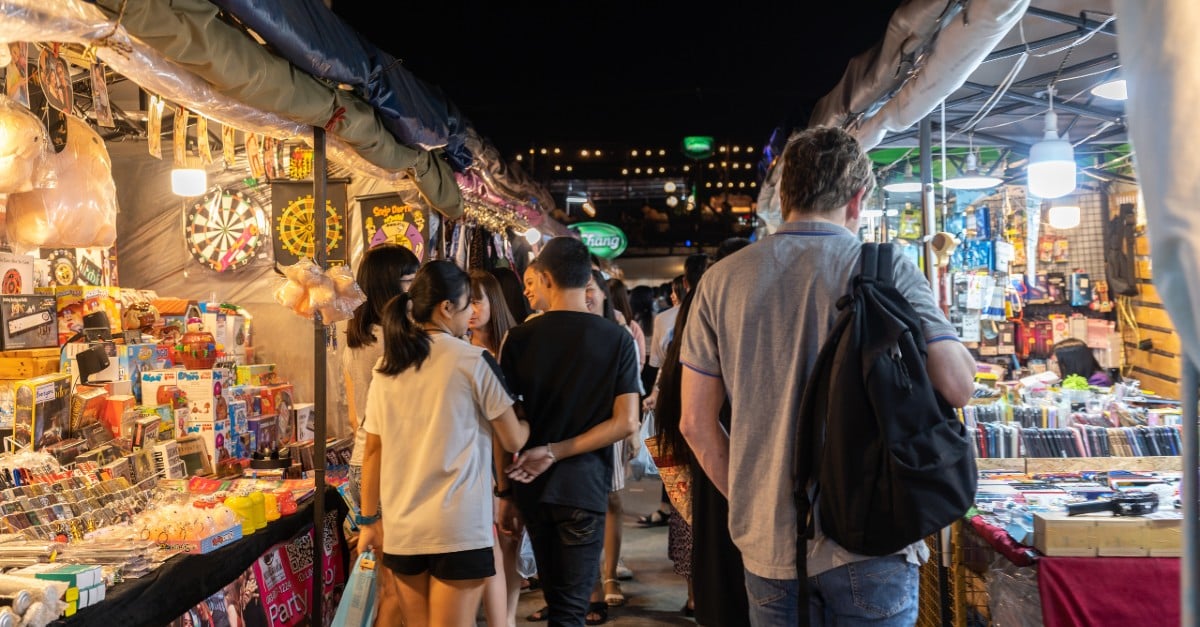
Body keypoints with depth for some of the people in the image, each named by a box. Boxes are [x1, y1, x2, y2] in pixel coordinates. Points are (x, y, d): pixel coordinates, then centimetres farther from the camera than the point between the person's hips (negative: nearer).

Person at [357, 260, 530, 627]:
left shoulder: (387, 368, 7)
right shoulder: (473, 361, -6)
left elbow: (373, 452, 10)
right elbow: (513, 440, 0)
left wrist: (369, 519, 17)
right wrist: (529, 423, 22)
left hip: (401, 525, 5)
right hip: (458, 526, -5)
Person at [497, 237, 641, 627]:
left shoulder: (519, 338, -3)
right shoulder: (618, 339, -4)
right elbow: (626, 422, -11)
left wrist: (504, 490, 6)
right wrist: (556, 453, -10)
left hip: (531, 484, 2)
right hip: (584, 483, -2)